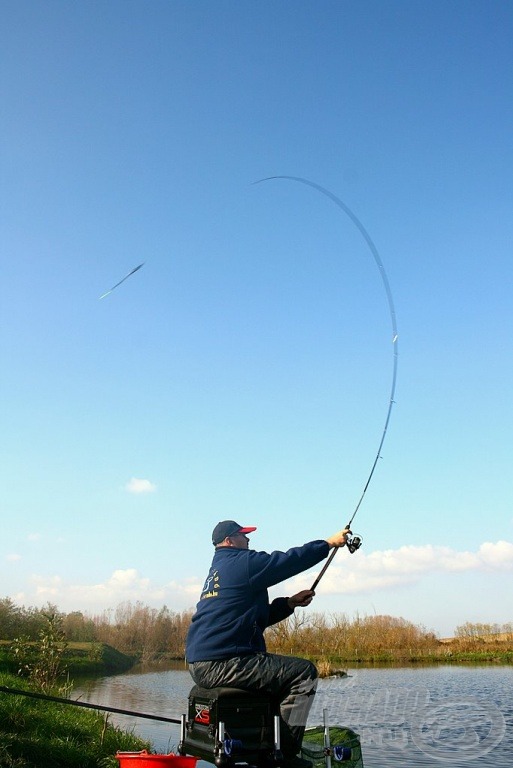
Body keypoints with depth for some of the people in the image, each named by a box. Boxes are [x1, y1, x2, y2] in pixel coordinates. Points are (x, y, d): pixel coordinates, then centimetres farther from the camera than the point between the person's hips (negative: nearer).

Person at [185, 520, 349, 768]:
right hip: (221, 663, -10)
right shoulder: (242, 562, -8)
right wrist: (330, 542, 5)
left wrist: (291, 603, 16)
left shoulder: (216, 571, 22)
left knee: (279, 668, 25)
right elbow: (289, 560, -6)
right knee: (304, 673, -4)